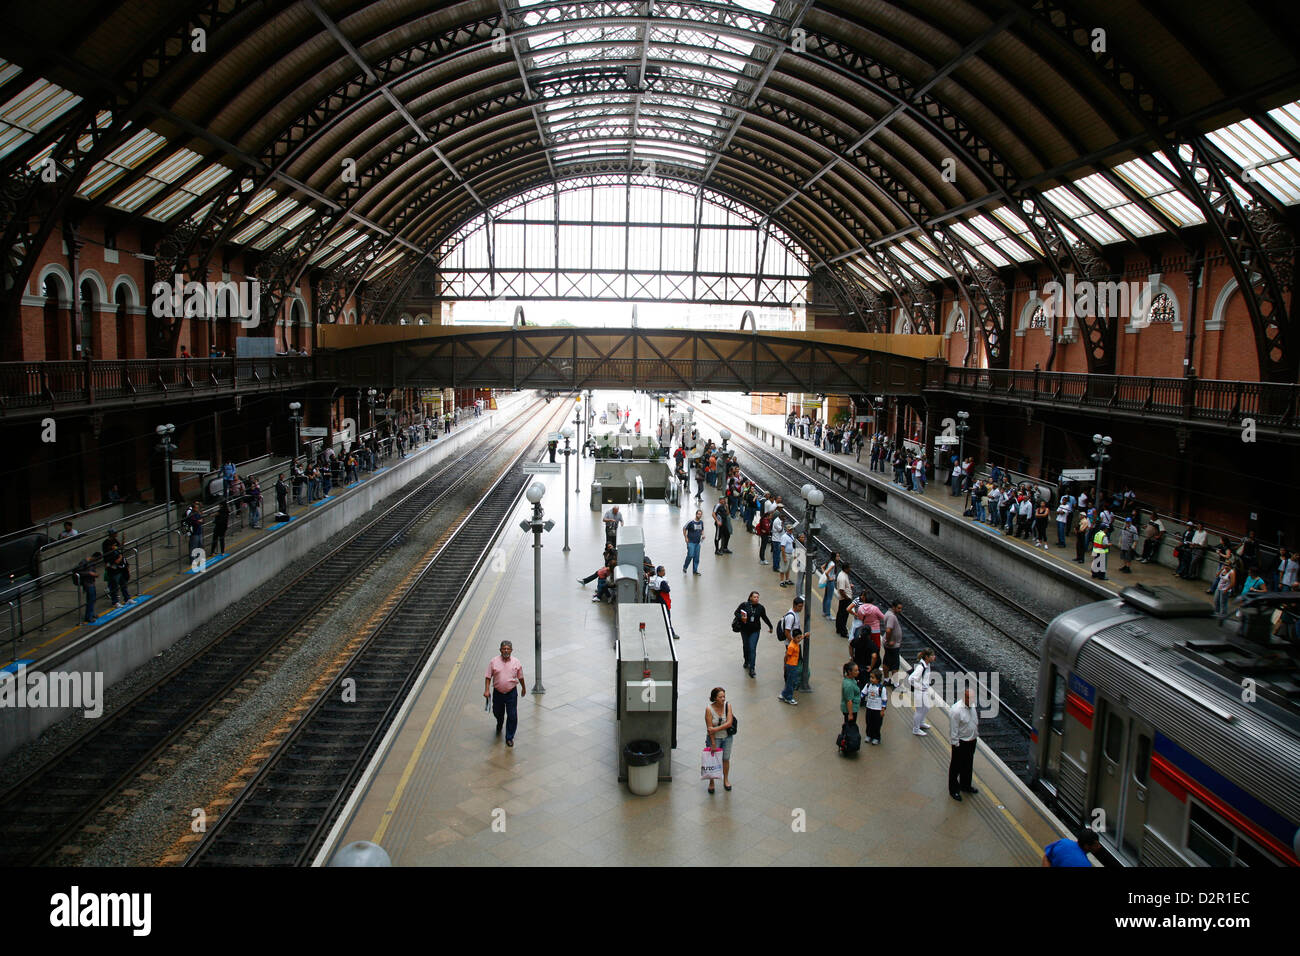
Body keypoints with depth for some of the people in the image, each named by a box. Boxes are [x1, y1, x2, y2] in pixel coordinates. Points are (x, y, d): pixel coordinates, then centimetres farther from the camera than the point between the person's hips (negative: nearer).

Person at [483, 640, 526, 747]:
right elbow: (488, 677, -2)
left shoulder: (516, 662, -4)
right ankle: (499, 724, 54)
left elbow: (520, 677, 9)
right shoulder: (494, 661, -6)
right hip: (497, 693, 1)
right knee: (497, 713, 19)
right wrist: (487, 690, -10)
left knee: (512, 716, -3)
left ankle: (509, 738, 13)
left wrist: (524, 688, 19)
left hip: (511, 693, -1)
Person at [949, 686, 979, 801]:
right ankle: (953, 790, 24)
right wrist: (956, 744, -19)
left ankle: (965, 786, 44)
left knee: (968, 766, 24)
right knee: (956, 767, 9)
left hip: (972, 741, 8)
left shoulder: (972, 706, -1)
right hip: (961, 743, -8)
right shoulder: (956, 710, -27)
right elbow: (953, 730, -22)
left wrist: (976, 735, 18)